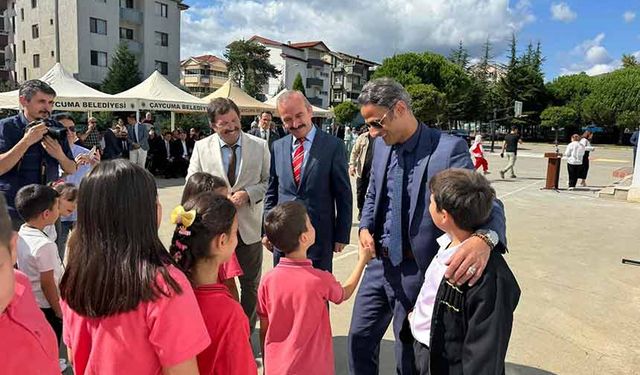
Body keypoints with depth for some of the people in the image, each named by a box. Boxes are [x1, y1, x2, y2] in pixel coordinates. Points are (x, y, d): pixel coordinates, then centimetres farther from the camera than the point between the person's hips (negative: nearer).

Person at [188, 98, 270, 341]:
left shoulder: (260, 146, -3)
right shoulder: (201, 148, -2)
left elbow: (268, 182, 0)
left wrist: (247, 194, -17)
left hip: (248, 227, 0)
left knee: (251, 285, 14)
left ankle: (246, 334, 34)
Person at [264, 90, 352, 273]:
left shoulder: (333, 146, -7)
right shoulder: (278, 147, 6)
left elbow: (344, 195, -4)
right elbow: (271, 192, 12)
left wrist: (342, 235, -3)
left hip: (319, 237, -3)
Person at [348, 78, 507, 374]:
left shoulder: (448, 148, -18)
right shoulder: (382, 145, 2)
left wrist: (484, 238, -47)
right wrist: (365, 227, -4)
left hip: (416, 270, -5)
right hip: (379, 264, 6)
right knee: (359, 337, 19)